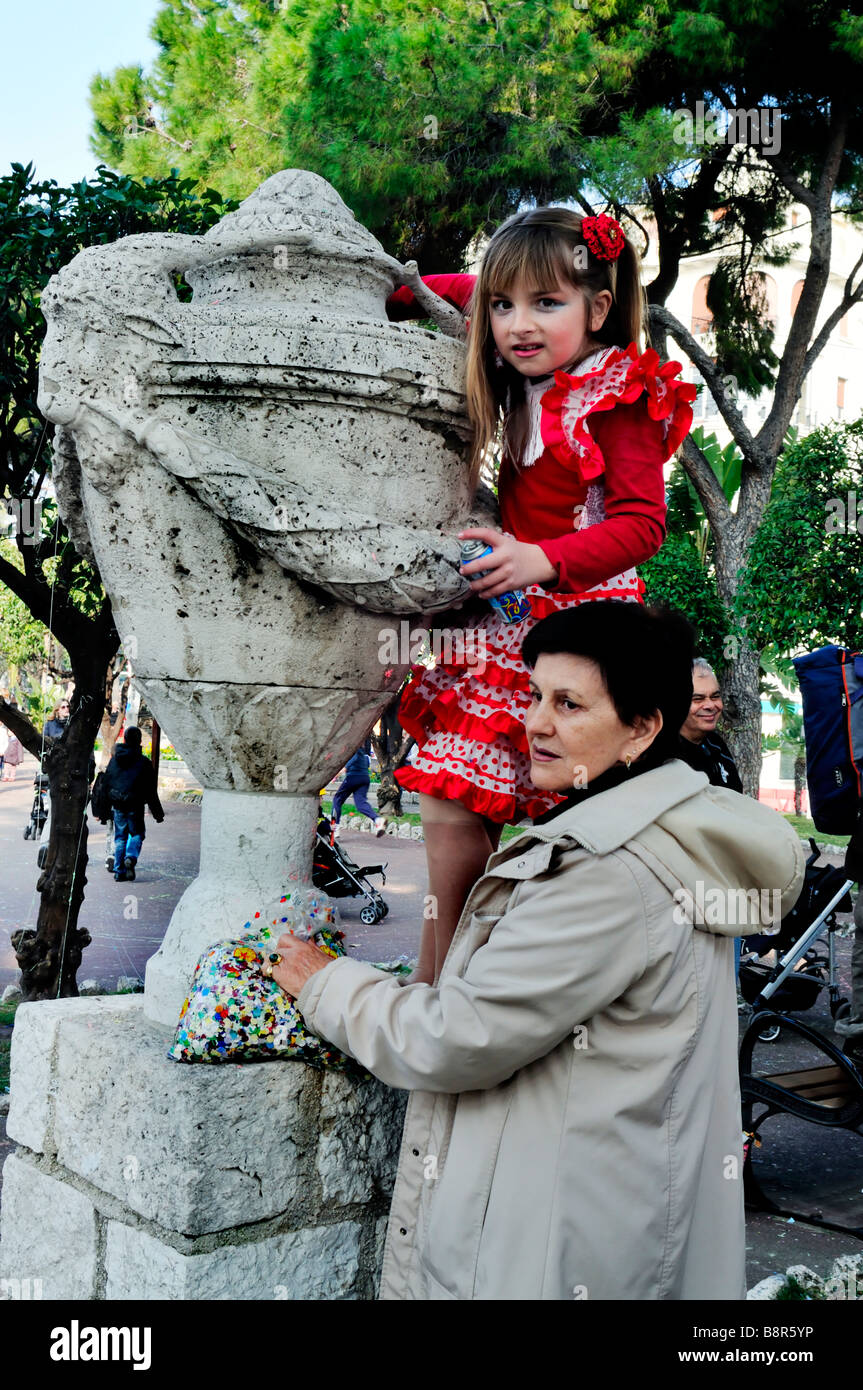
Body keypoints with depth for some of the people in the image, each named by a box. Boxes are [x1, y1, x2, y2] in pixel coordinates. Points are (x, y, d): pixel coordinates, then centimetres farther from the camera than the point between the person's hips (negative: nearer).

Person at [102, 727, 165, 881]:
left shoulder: (114, 760, 5)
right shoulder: (144, 762, -6)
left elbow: (105, 784, 8)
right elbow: (151, 791, -3)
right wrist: (157, 813, 3)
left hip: (117, 805, 3)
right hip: (135, 807, -3)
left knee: (120, 836, 12)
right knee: (137, 833, 14)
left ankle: (119, 871, 9)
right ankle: (131, 857, -12)